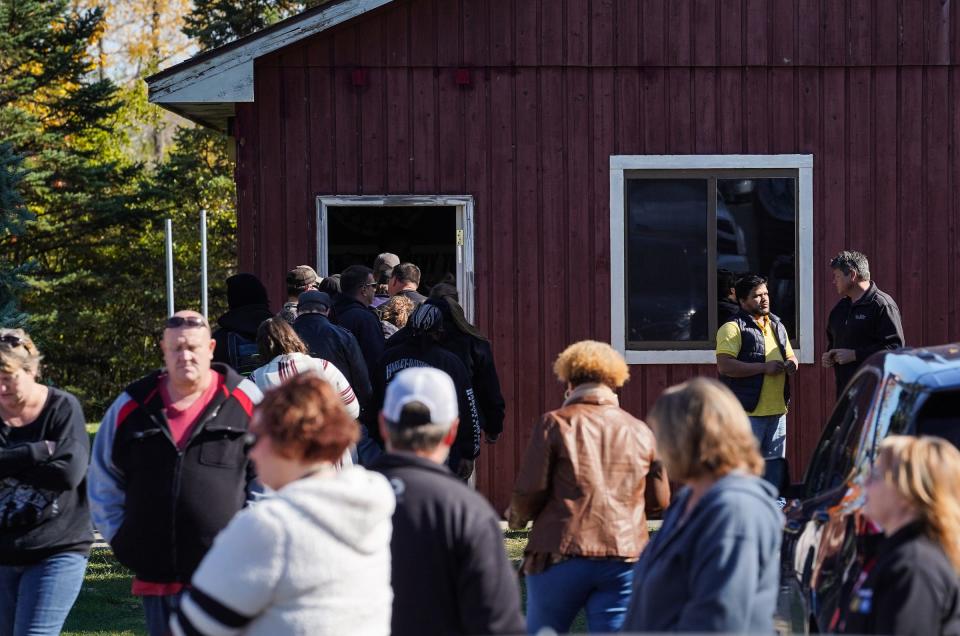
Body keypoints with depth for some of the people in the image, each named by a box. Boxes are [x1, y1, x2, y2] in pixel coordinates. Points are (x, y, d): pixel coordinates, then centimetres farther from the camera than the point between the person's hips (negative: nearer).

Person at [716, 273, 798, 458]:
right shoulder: (733, 328, -7)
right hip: (748, 411, -8)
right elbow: (724, 366, -18)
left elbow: (790, 356, 30)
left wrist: (791, 364, 4)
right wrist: (764, 368, -18)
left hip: (778, 410, 8)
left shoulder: (777, 326, 18)